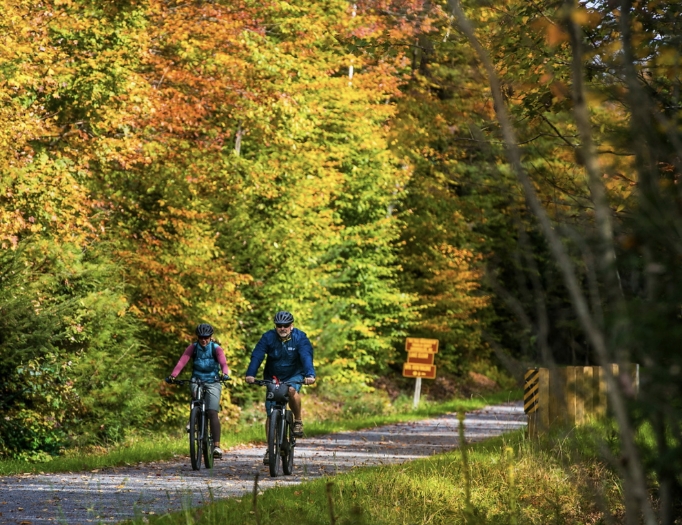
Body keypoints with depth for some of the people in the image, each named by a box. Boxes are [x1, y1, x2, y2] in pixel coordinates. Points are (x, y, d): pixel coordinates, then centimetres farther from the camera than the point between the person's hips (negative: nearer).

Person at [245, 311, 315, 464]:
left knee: (292, 390, -36)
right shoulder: (268, 337, -12)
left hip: (294, 376, -2)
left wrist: (310, 374, -48)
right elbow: (257, 356, -23)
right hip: (273, 378, 2)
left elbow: (306, 357, -29)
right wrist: (250, 374, -40)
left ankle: (298, 421, -14)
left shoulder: (300, 338, -15)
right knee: (271, 414, -5)